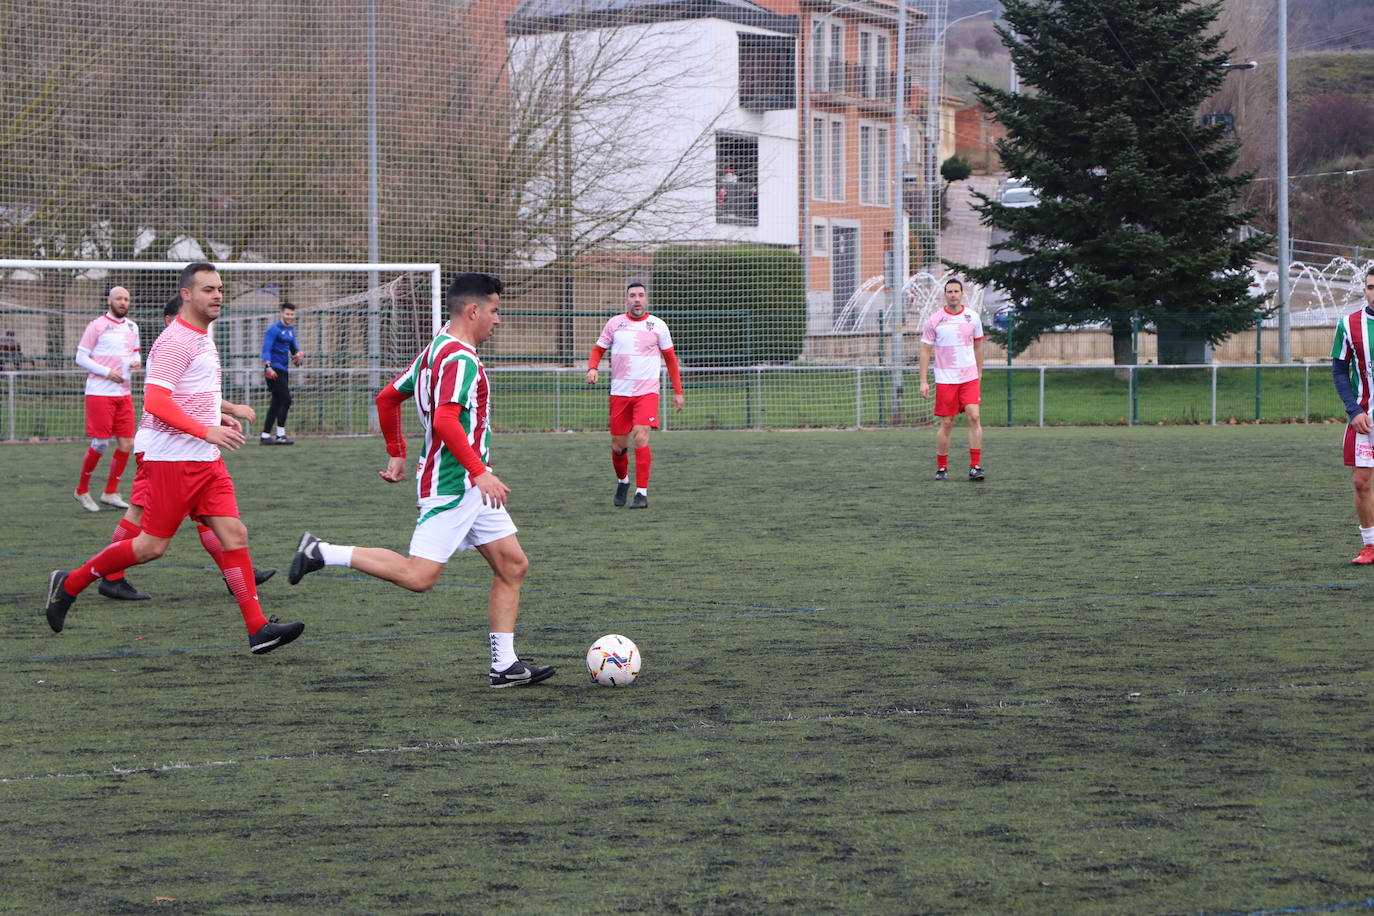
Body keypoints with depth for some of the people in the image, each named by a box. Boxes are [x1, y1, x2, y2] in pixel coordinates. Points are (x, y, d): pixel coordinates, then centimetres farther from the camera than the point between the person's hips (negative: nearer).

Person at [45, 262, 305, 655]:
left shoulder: (202, 338, 16)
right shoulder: (176, 340, -14)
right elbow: (155, 401, -23)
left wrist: (219, 416, 13)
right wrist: (207, 431, -27)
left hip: (207, 460, 9)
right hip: (173, 459, -9)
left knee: (234, 534, -3)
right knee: (152, 546, -2)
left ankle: (258, 629, -6)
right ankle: (70, 583, 17)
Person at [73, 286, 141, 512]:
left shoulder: (132, 327, 13)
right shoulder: (97, 326, -5)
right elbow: (81, 358, -5)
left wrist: (137, 361, 1)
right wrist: (107, 372, -16)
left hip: (123, 392, 6)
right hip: (100, 392, -6)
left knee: (126, 444, 1)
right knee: (100, 444, -7)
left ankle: (110, 493, 14)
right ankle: (82, 490, 11)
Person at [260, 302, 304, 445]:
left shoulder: (291, 330, 17)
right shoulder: (274, 329, -9)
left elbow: (293, 347, 29)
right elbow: (266, 349, -16)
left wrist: (298, 354, 5)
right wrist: (268, 367, -28)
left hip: (284, 369, 9)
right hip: (274, 369, -9)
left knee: (277, 402, 9)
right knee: (286, 400, -13)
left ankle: (265, 435, 14)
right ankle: (280, 435, -9)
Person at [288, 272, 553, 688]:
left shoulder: (435, 350, 14)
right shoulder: (460, 359, -17)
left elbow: (387, 398, 21)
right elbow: (445, 420, -29)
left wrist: (396, 454, 26)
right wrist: (479, 471, -28)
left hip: (470, 487, 11)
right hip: (450, 486, -11)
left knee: (512, 565, 8)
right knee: (418, 576, -12)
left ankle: (504, 665, 8)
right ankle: (322, 553, -4)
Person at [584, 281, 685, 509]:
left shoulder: (657, 325, 4)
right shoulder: (614, 323, 6)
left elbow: (670, 359, 11)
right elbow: (598, 350, 13)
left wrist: (677, 391, 8)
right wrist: (592, 368, -9)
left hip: (647, 392, -2)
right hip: (619, 393, 2)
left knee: (640, 438, -19)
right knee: (618, 445, 5)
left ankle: (642, 493, -15)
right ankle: (622, 481, 34)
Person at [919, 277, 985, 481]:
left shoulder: (972, 317, 5)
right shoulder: (934, 320, -1)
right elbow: (925, 351, 1)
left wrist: (979, 374, 14)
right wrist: (923, 381, -4)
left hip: (969, 378, 1)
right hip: (944, 379, -1)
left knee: (974, 417, -13)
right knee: (946, 424, 0)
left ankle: (975, 466, -11)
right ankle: (941, 468, 13)